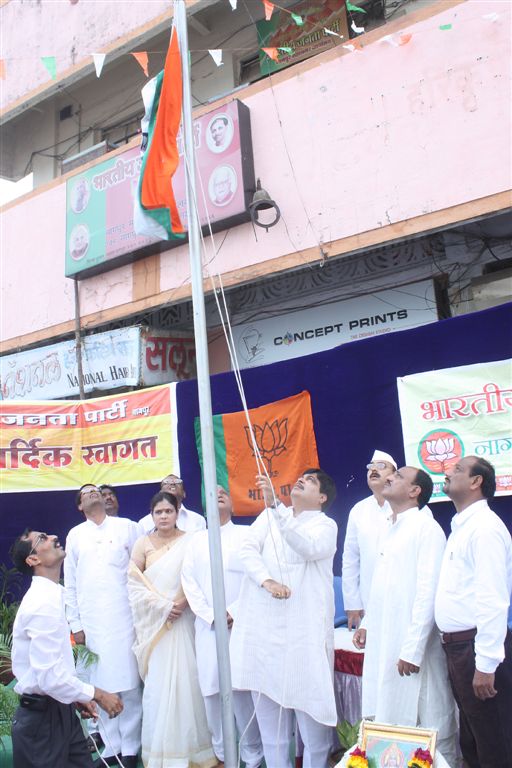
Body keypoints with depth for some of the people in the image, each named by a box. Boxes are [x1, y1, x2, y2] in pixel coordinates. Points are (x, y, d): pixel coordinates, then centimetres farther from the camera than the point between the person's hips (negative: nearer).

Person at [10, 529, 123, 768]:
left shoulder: (48, 595, 8)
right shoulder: (43, 603, -24)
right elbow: (49, 676, -27)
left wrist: (78, 697, 12)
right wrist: (96, 694, -16)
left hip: (59, 711, 9)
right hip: (42, 717, -9)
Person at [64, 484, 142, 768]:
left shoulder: (127, 527, 3)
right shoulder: (74, 535, 9)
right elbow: (70, 583, 10)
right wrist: (75, 624, 6)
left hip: (125, 618, -2)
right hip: (91, 623, 2)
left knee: (129, 684, 2)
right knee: (100, 686, 6)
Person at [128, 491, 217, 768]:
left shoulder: (190, 541, 0)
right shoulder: (143, 543, 5)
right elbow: (134, 582, 1)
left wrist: (183, 602, -16)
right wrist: (162, 605, -9)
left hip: (183, 620, -1)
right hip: (154, 622, 1)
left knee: (186, 680, 0)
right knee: (157, 684, 1)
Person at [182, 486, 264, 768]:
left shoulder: (247, 534, 4)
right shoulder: (197, 540, 12)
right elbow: (188, 581, 5)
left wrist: (235, 611, -11)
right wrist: (210, 615, -6)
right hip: (208, 626, 3)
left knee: (244, 688, -2)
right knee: (212, 688, 3)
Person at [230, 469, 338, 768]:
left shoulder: (326, 525, 2)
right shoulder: (270, 515, 15)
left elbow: (308, 547, -20)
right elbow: (248, 548, 2)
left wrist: (274, 505, -29)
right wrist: (267, 580, -16)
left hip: (303, 626, -3)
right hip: (263, 624, 3)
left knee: (310, 703, -1)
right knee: (268, 703, 8)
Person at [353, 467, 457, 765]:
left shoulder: (427, 528, -13)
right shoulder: (391, 529, 13)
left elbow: (428, 593, -18)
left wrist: (413, 649, -20)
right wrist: (367, 624, 13)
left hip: (412, 647, -8)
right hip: (383, 642, 8)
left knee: (428, 725, 5)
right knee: (389, 719, 16)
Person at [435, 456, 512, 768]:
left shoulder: (485, 527, -15)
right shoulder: (461, 526, 13)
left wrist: (486, 664, -22)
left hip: (476, 646, -9)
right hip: (457, 645, 9)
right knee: (471, 741, 19)